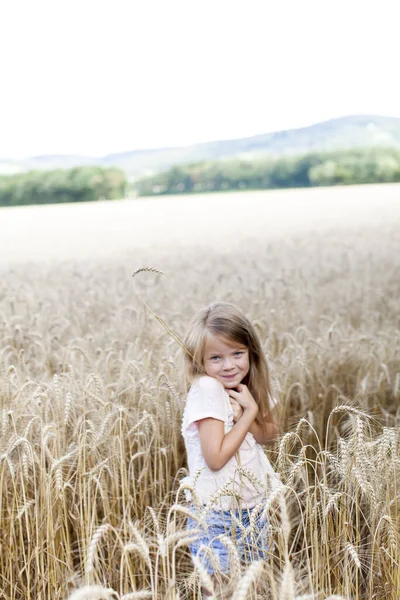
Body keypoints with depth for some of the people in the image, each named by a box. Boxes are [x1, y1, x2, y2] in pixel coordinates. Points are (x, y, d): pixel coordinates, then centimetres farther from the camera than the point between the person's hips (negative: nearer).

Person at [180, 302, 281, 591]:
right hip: (217, 517, -7)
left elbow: (268, 434, 1)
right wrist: (250, 412, -17)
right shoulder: (206, 389, -20)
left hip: (254, 508, 7)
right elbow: (215, 458, -23)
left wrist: (243, 415, -17)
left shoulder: (247, 386, 2)